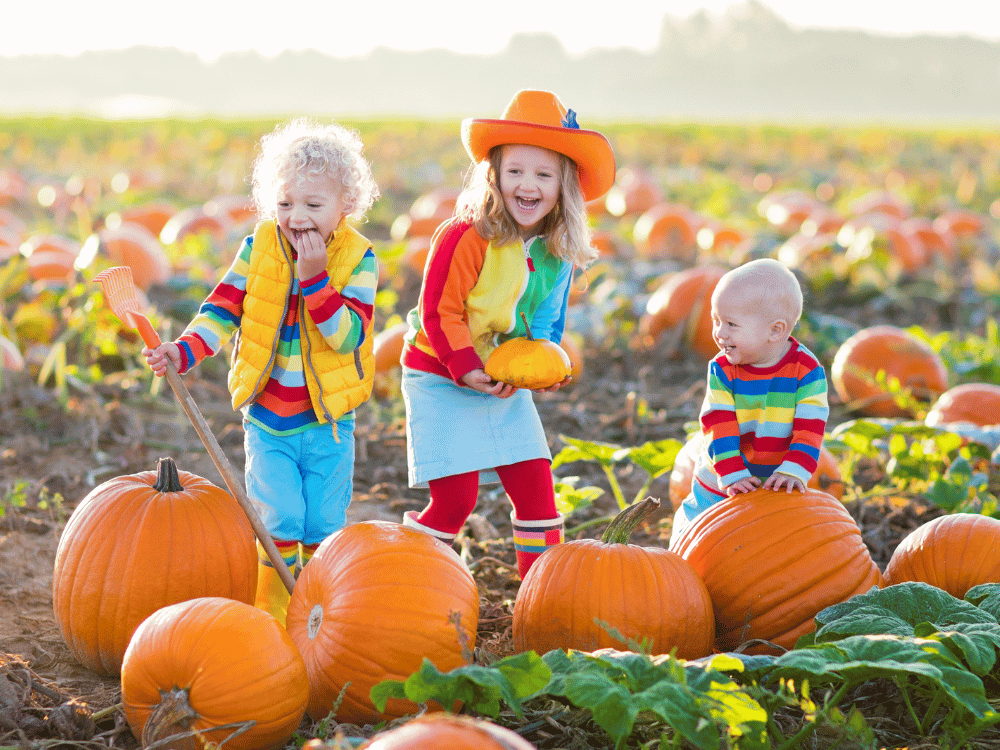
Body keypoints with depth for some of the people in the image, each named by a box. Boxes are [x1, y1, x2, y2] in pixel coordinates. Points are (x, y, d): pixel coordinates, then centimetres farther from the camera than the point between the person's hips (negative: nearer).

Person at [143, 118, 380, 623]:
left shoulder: (358, 259, -10)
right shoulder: (259, 247, -3)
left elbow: (348, 335, -19)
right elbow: (224, 307, -1)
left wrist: (315, 278, -28)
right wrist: (185, 350, -17)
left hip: (328, 421, -1)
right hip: (266, 418, 1)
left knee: (324, 528, 4)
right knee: (279, 521, -10)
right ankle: (272, 615, 8)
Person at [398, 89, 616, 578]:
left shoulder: (559, 251, -1)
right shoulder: (466, 237, -21)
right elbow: (438, 312, -18)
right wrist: (470, 371, -24)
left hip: (507, 385, 6)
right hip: (442, 380, -6)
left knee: (536, 488, 4)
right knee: (456, 498, -9)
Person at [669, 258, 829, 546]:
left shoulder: (807, 370, -13)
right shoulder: (721, 369, -10)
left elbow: (810, 427, -15)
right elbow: (718, 426, -16)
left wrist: (793, 471, -28)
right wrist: (733, 475, -26)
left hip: (778, 488, -1)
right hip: (720, 487, 1)